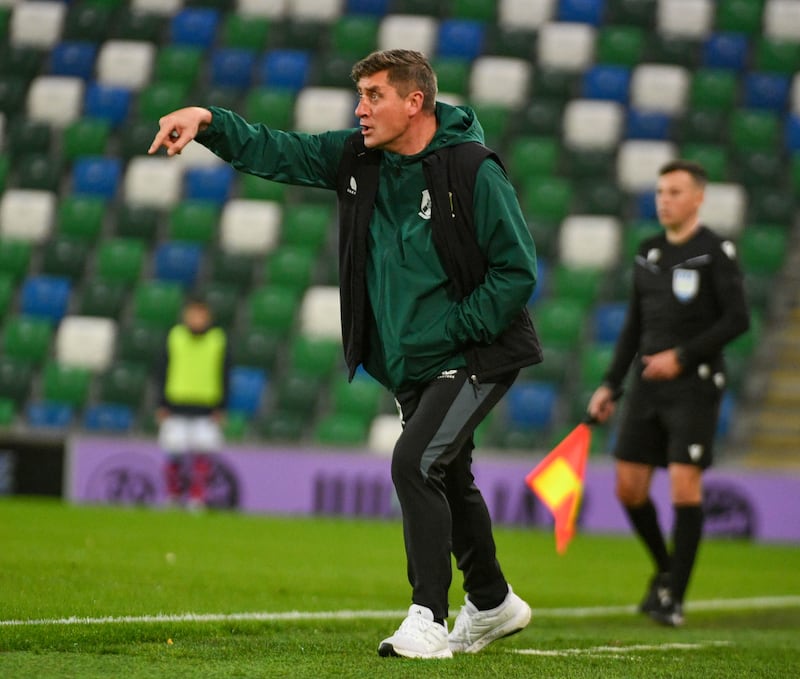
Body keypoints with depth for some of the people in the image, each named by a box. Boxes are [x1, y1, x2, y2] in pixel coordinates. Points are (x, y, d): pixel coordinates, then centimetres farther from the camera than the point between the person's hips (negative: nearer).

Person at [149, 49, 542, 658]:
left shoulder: (473, 171, -19)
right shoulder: (357, 158, 1)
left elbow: (517, 271, -17)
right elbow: (273, 152, 2)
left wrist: (452, 330, -18)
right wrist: (208, 122, -14)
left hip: (475, 356, -8)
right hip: (410, 363, 8)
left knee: (415, 464, -21)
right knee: (446, 480, 19)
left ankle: (429, 620, -17)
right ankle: (492, 605, 38)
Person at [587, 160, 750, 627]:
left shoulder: (717, 252, -6)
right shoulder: (648, 254, 12)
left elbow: (738, 320, -12)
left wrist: (682, 356, -17)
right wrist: (611, 385, 13)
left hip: (695, 385, -6)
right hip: (648, 385, 6)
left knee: (684, 484, -11)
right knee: (629, 487, 2)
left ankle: (675, 597, -4)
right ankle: (665, 569, 25)